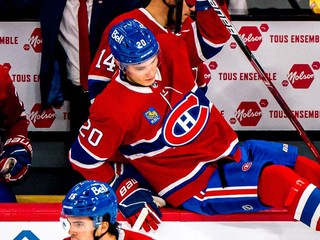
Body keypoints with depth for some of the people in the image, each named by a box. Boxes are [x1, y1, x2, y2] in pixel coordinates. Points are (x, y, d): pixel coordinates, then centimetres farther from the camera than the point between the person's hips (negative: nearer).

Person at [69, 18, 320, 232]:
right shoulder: (115, 109, -21)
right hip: (196, 186, -7)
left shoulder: (170, 51, -5)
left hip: (230, 150, 8)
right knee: (281, 182, -27)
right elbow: (84, 158, -11)